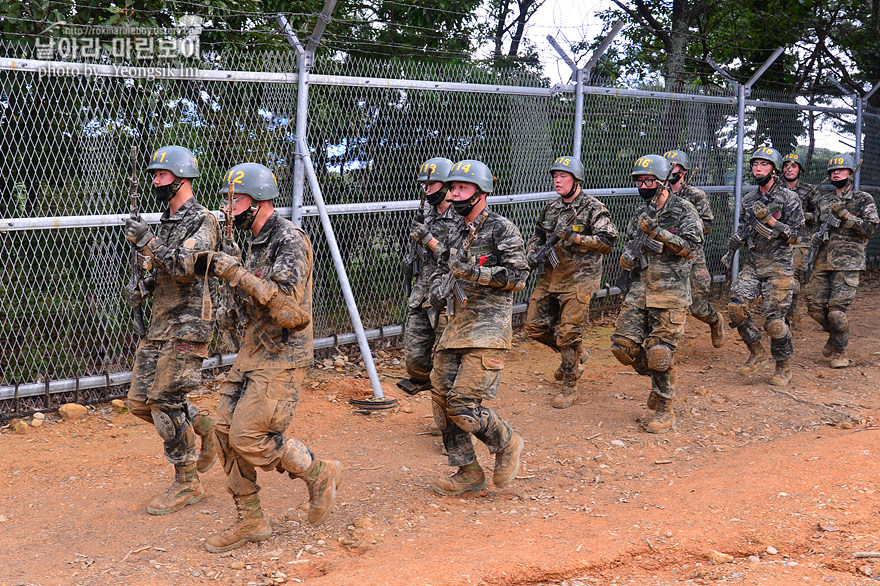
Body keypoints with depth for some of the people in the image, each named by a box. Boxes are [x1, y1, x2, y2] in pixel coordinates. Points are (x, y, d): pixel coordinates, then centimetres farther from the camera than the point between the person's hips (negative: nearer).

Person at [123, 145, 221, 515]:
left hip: (188, 324, -9)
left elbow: (185, 268, -23)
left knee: (166, 402, -9)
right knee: (139, 401, 8)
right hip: (160, 323, 9)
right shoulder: (165, 221, 16)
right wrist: (142, 287, 7)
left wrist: (147, 241, -24)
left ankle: (187, 483, 4)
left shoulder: (203, 222, -11)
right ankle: (204, 428, 27)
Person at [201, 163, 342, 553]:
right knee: (227, 433, 6)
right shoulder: (255, 241, 12)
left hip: (282, 356, -9)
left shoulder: (289, 240, -17)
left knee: (249, 439, -11)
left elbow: (288, 307, -27)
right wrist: (233, 310, 9)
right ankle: (250, 521, 17)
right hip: (252, 351, 9)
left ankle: (319, 474, 10)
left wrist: (238, 274, -28)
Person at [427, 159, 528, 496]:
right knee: (443, 399, 5)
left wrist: (474, 272, -19)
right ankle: (468, 473, 17)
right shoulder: (457, 234, 18)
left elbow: (518, 277, -11)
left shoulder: (501, 229, -6)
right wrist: (438, 288, 7)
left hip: (487, 331, -8)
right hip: (456, 327, 8)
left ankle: (507, 444, 11)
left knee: (463, 403, -15)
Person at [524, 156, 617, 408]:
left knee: (569, 334, -6)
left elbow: (607, 241, -14)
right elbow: (538, 234, 22)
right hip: (549, 277, 7)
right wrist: (532, 253, 2)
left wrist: (573, 237, -22)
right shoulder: (551, 207, 11)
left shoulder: (593, 208, -8)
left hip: (578, 280, -7)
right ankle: (575, 356, 31)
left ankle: (569, 387, 8)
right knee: (535, 326, 8)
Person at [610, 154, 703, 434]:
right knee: (623, 345, -2)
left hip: (670, 295, -6)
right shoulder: (639, 216, 13)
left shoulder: (683, 210, -4)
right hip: (639, 291, 6)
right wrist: (638, 246, -8)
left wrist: (655, 230, -22)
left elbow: (690, 248, -16)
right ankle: (659, 380, 23)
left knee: (660, 353, -7)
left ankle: (664, 411, 9)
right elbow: (625, 262, 15)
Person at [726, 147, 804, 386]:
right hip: (752, 264, 5)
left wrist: (770, 220, -20)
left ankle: (783, 368, 14)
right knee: (736, 305, -13)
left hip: (778, 267, -5)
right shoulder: (748, 200, 12)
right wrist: (738, 239, 1)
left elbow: (794, 236, -9)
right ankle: (756, 353, 6)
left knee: (774, 319, -5)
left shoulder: (789, 198, -5)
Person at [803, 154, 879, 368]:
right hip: (822, 261, 5)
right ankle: (834, 335, 30)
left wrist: (845, 215, -17)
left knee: (836, 310, -12)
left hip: (847, 263, -5)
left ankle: (840, 353, 6)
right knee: (815, 307, 2)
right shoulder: (822, 200, 16)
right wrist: (815, 236, 3)